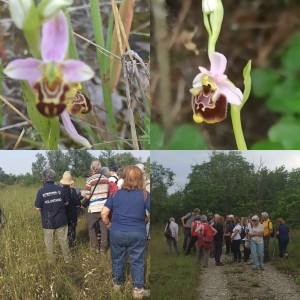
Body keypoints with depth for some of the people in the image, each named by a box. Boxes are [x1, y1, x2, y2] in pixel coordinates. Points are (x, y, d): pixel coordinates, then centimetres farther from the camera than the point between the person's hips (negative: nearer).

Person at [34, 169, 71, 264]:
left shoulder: (41, 191, -14)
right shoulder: (60, 189, -8)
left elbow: (38, 208, -12)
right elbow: (66, 203, 2)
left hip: (48, 222, -1)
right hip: (61, 220, 2)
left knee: (49, 242, 12)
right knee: (64, 240, 13)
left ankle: (52, 261, 21)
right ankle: (67, 258, 23)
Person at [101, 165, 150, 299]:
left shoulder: (116, 194, 0)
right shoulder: (144, 194, -8)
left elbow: (103, 213, -1)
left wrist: (108, 224, 15)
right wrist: (146, 220, 7)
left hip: (116, 233, 2)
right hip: (137, 234, -2)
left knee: (117, 259, 18)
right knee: (137, 261, 8)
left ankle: (117, 284, 35)